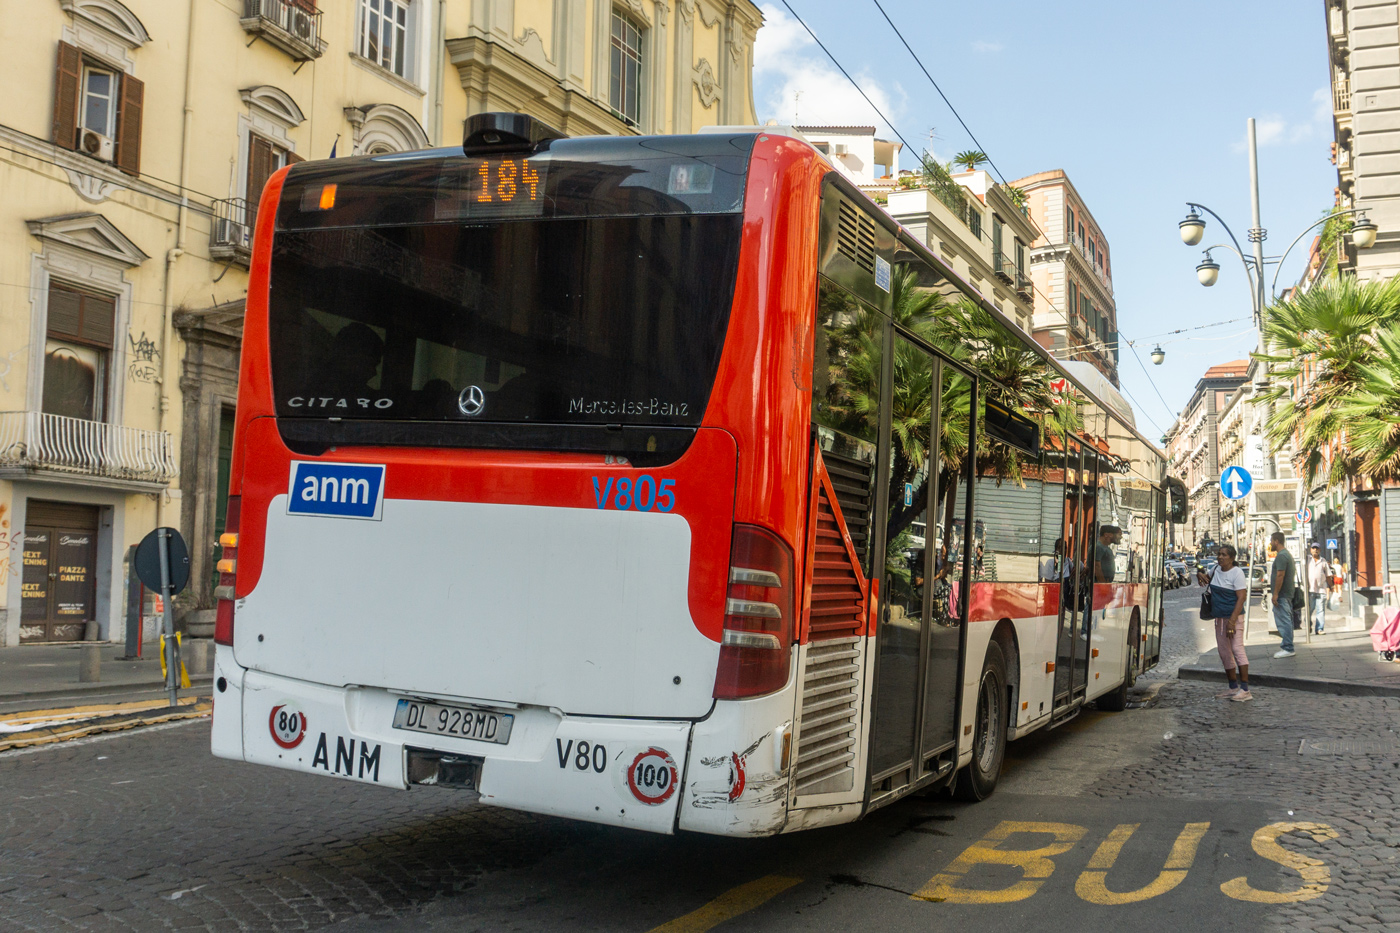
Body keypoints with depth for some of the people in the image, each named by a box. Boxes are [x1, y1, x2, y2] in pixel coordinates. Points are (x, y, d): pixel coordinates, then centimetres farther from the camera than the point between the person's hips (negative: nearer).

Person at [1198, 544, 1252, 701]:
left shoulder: (1236, 573, -11)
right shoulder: (1216, 570, 12)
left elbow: (1241, 597, -17)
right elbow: (1206, 579, 35)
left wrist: (1232, 621, -23)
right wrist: (1200, 574, 9)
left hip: (1233, 617, -8)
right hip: (1219, 618, 8)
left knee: (1237, 650, -13)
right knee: (1224, 652, 11)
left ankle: (1245, 689, -13)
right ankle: (1233, 687, 20)